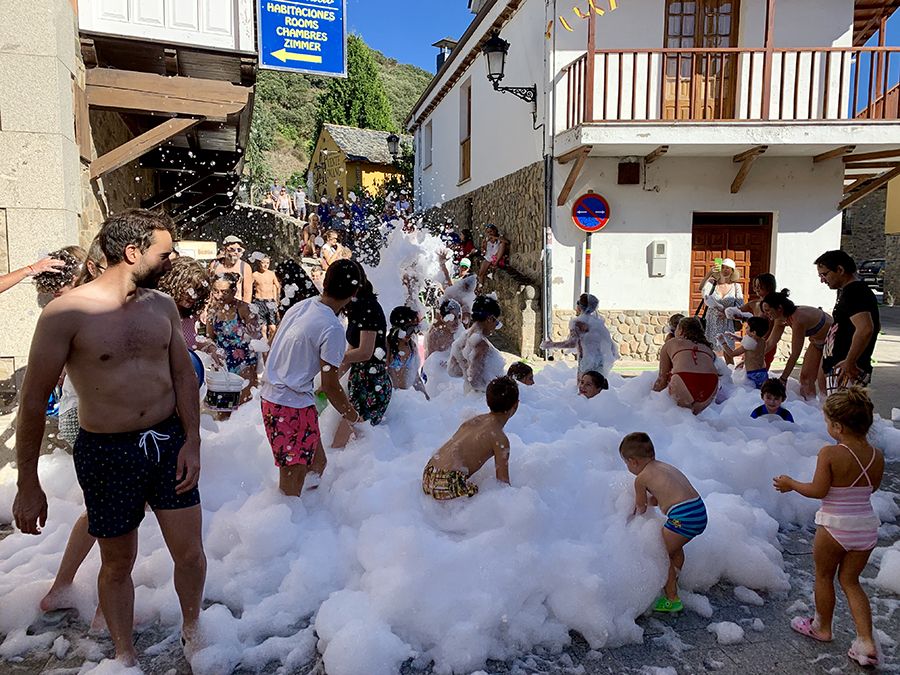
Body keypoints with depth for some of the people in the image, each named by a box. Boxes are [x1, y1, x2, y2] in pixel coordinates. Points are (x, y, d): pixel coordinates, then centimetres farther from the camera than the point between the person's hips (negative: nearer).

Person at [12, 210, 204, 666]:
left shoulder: (162, 306, 2)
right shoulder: (68, 312, -15)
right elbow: (34, 400, -10)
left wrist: (191, 441, -2)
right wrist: (28, 484, -6)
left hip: (169, 441, 4)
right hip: (107, 452, -3)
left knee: (190, 554, 9)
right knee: (117, 565, 14)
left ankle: (191, 629, 38)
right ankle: (125, 656, 38)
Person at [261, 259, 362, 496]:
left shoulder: (299, 307, 5)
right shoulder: (332, 328, -19)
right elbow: (331, 387, -15)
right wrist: (354, 419, 0)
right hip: (293, 405, -9)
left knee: (317, 462, 20)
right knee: (293, 480, 2)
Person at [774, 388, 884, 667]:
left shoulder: (830, 453, -20)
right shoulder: (877, 456, -3)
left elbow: (818, 490, -18)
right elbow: (872, 487, 11)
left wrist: (791, 484, -2)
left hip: (835, 527, -5)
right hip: (867, 528, 5)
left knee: (824, 576, 19)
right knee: (850, 581, 21)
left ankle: (822, 627, 36)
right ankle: (866, 642, 13)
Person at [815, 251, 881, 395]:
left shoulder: (852, 292, -15)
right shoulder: (861, 290, 19)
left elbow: (865, 329, -29)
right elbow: (876, 326, 31)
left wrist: (849, 362, -22)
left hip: (847, 372, -11)